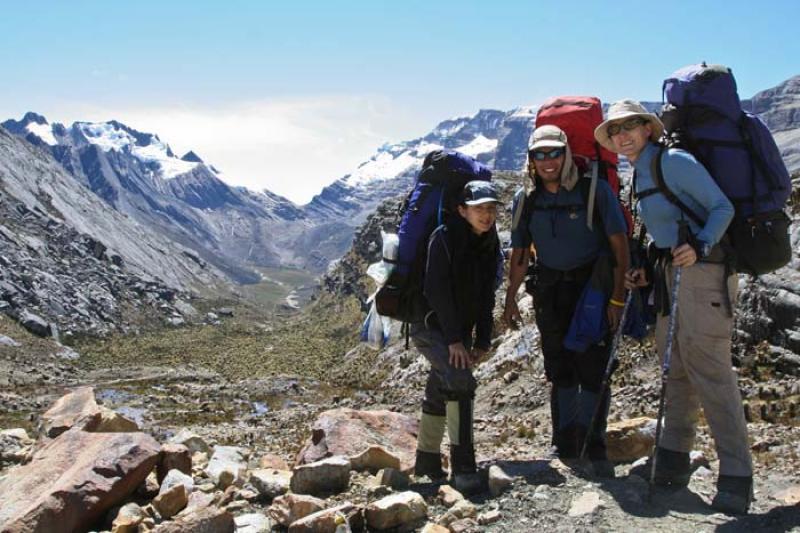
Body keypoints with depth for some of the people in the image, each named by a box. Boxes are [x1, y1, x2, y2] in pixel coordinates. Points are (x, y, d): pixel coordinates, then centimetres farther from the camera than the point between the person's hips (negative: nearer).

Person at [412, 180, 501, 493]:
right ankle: (463, 466, -20)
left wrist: (482, 340, 0)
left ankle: (428, 461, 27)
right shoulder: (444, 238, -17)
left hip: (459, 330, 7)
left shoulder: (490, 246, 4)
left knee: (440, 391, 14)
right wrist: (453, 339, -24)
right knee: (460, 381, -24)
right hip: (430, 325, -7)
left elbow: (486, 296, 8)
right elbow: (437, 290, -21)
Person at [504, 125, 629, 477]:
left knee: (594, 369, -6)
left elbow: (619, 243, -10)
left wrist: (617, 296, -15)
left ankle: (594, 447, 8)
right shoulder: (525, 200, 2)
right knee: (559, 370, 11)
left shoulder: (595, 190, -10)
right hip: (550, 290, 4)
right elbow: (520, 253, 10)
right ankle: (565, 444, 23)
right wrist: (511, 299, 10)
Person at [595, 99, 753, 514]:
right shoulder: (639, 177, 16)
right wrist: (648, 273, 12)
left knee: (710, 371, -10)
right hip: (671, 273, 9)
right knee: (674, 368, 13)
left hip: (701, 272, -9)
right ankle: (674, 459, 24)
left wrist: (701, 247, -28)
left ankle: (736, 477, -3)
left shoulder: (673, 161, -10)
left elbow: (722, 207, -13)